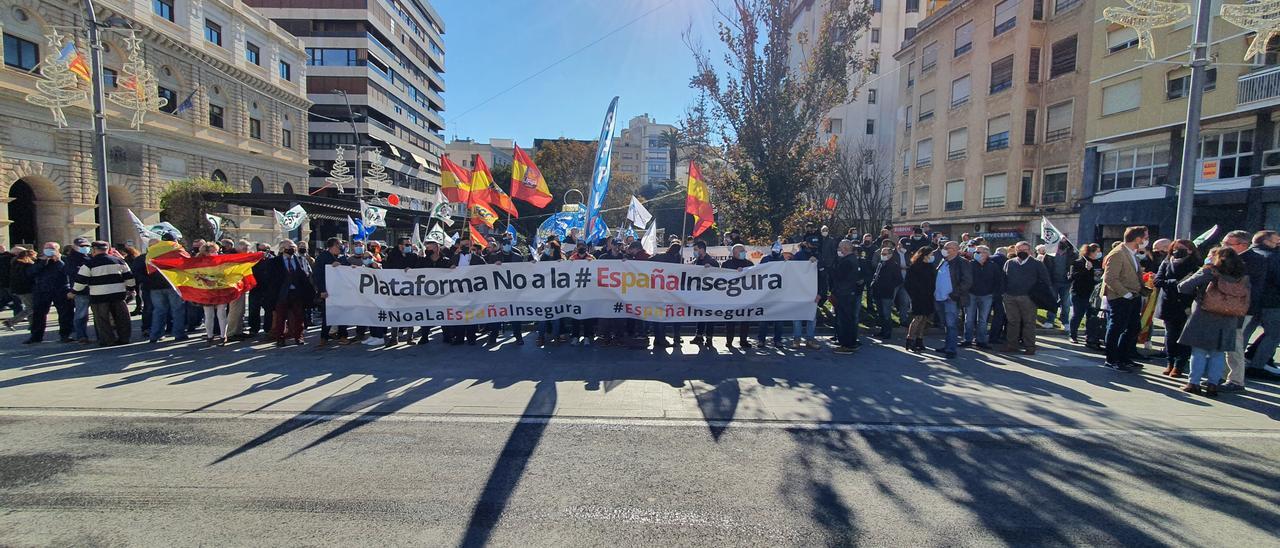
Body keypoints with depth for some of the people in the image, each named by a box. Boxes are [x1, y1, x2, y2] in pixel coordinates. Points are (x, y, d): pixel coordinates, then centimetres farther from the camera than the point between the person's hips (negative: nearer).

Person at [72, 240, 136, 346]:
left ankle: (109, 340, 5)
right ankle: (124, 338, 12)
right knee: (122, 317, 9)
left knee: (102, 320, 4)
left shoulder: (89, 263, -4)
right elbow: (129, 277, 11)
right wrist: (130, 289, 21)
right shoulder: (119, 261, 7)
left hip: (99, 295, -4)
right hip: (119, 294, 4)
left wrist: (74, 292, 10)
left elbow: (81, 280, -3)